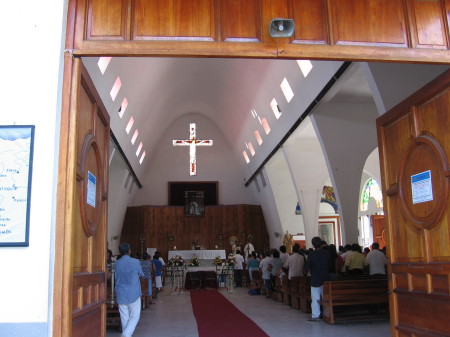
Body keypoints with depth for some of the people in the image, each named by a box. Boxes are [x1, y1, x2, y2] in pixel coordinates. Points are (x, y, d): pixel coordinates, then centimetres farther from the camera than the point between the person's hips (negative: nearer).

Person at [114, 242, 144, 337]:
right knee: (134, 316, 3)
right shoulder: (135, 262, -9)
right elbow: (142, 274, 8)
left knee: (124, 317, 11)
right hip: (133, 294, -3)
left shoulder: (117, 263, 0)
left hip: (121, 294, 3)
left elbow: (115, 278, 13)